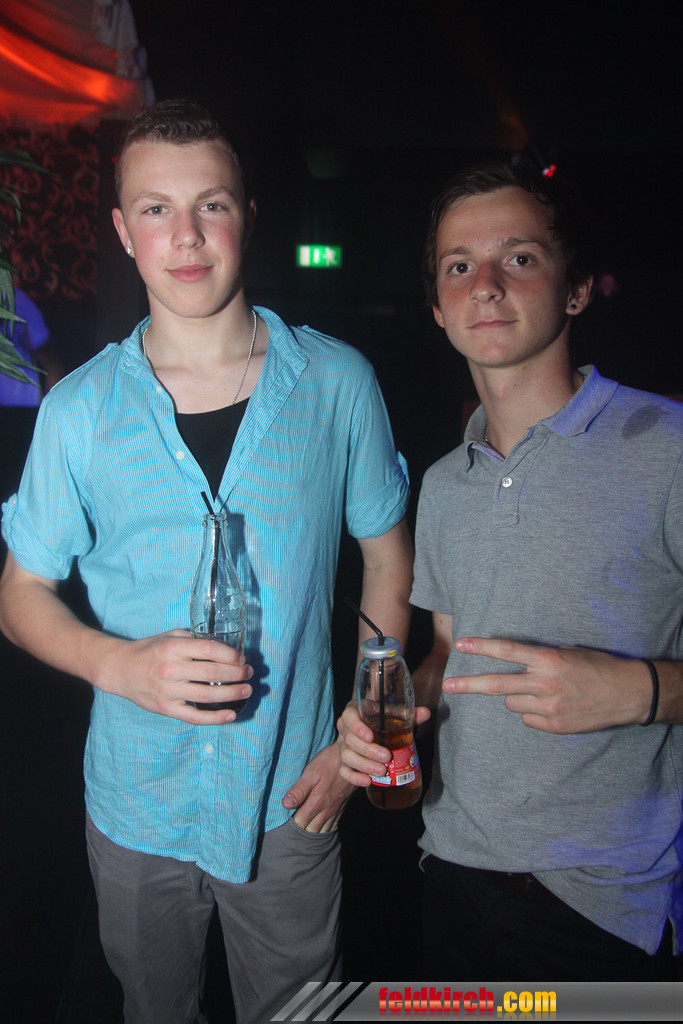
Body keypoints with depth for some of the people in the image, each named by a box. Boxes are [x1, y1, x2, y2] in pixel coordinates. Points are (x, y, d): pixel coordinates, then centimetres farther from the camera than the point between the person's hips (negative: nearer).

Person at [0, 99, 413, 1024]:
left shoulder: (337, 382, -9)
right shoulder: (79, 409, -8)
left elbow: (389, 560, 0)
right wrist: (122, 663, -19)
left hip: (289, 803, 0)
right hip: (135, 806, 1)